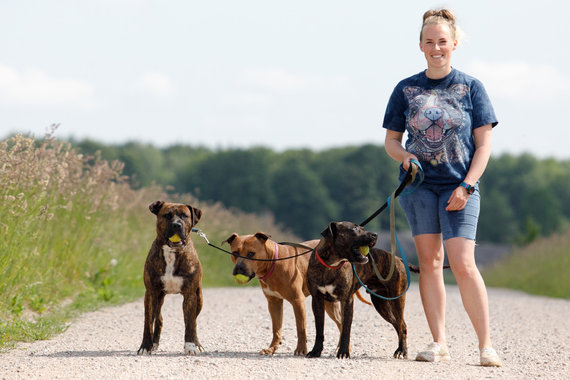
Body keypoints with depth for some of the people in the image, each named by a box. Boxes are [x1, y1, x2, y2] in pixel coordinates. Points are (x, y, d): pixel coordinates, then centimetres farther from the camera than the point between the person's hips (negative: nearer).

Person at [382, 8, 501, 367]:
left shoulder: (470, 87, 2)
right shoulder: (406, 89, 7)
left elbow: (484, 144, 0)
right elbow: (391, 139, 14)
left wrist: (466, 186, -9)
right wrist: (404, 156, -9)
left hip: (459, 186, -3)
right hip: (419, 183, 3)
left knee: (463, 264, -11)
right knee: (429, 261, 1)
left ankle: (487, 344, -6)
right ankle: (439, 343, 6)